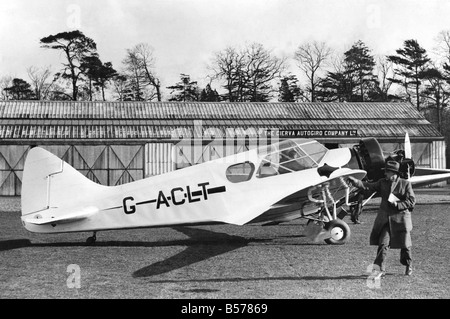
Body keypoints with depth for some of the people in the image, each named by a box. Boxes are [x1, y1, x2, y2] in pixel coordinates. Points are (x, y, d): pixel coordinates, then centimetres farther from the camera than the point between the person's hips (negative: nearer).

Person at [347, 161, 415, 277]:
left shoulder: (405, 184, -4)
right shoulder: (383, 182, 7)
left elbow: (412, 201, -6)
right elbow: (368, 186, -1)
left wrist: (397, 204, -18)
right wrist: (354, 181, -15)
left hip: (400, 218, -2)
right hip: (385, 219, 2)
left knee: (404, 245, 11)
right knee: (383, 243, -10)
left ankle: (409, 266, 33)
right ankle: (381, 269, -8)